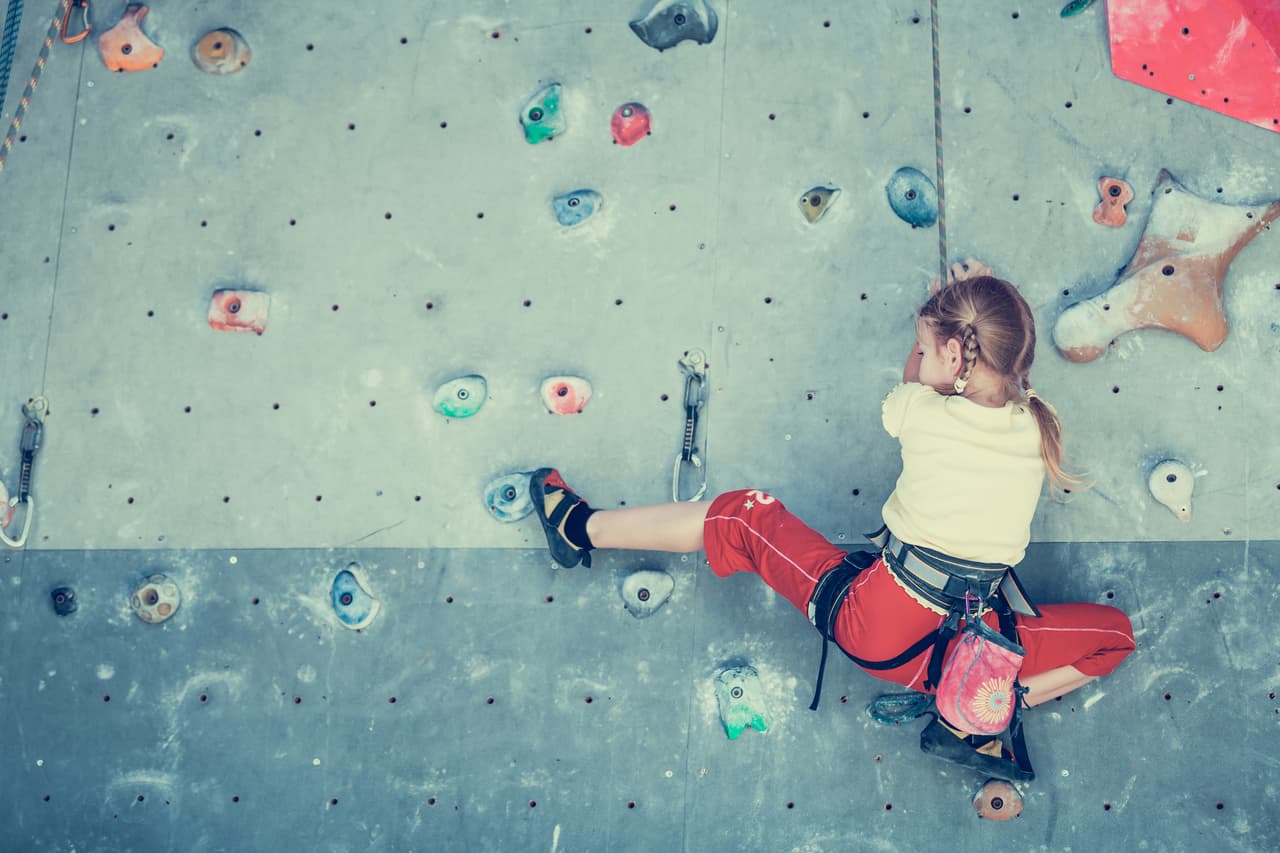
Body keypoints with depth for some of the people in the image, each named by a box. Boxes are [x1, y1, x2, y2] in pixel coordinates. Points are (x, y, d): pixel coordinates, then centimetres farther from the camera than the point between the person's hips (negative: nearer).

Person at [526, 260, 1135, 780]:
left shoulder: (921, 409, -8)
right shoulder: (1040, 427, 0)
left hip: (871, 620, -2)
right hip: (963, 650, 2)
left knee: (743, 515, 15)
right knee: (1115, 633, 23)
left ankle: (580, 528, 28)